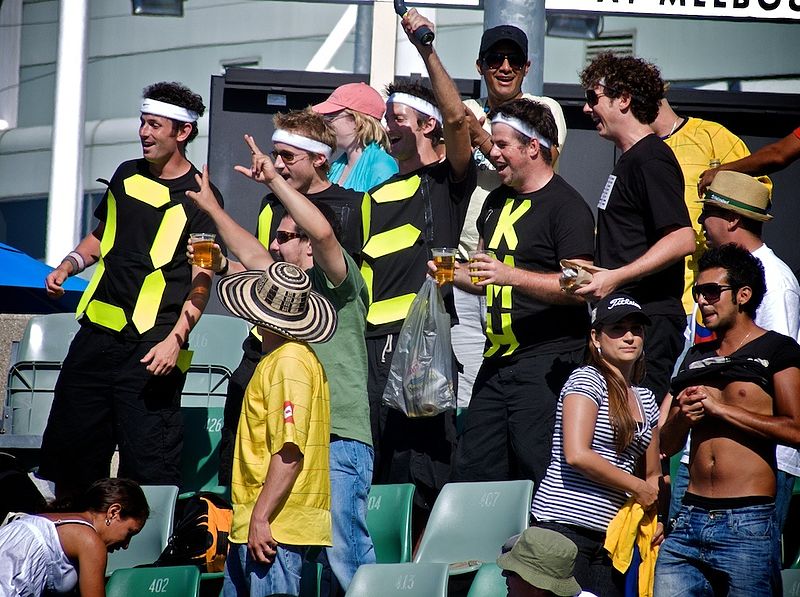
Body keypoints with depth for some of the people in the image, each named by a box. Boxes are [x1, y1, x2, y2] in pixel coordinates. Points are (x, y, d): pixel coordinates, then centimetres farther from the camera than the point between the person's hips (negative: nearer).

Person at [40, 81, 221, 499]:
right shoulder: (127, 175, 14)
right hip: (97, 334, 7)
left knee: (148, 463, -10)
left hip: (152, 346, -7)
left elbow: (201, 281, -9)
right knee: (66, 446, 9)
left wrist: (175, 340, -21)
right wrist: (67, 266, 9)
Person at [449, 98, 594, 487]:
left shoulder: (567, 207, -8)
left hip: (546, 362, -9)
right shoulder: (497, 201, 20)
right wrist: (451, 273, 11)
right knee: (473, 472, 6)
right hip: (497, 360, 9)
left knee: (536, 473, -11)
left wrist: (510, 275, -24)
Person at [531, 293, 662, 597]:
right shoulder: (586, 379, -4)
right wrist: (638, 487, -9)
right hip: (565, 525, -7)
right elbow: (576, 454, -17)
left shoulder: (646, 399, 19)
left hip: (610, 536, 7)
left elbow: (653, 474, 26)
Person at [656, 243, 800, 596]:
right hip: (690, 519, 5)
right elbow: (667, 445, 22)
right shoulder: (696, 358, 21)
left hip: (748, 523, -5)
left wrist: (720, 407, -9)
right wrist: (683, 417, 0)